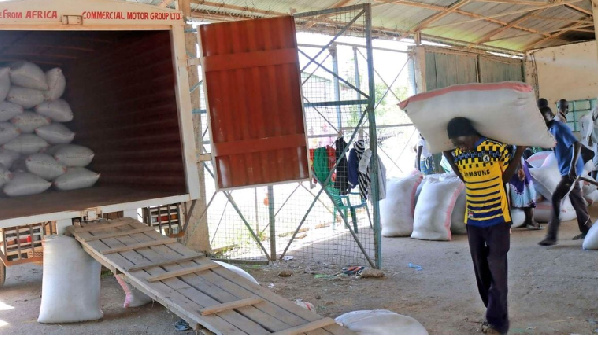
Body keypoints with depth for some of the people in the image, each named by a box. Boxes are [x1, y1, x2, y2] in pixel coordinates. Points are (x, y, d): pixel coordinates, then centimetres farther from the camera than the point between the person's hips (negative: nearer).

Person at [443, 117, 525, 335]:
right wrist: (449, 159, 9)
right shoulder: (458, 154, -1)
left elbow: (505, 177, 1)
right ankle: (494, 313, 24)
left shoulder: (496, 148, -13)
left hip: (497, 217, -4)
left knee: (496, 268, -4)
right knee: (481, 268, 10)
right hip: (473, 219, 5)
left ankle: (498, 321, 3)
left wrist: (519, 152, -7)